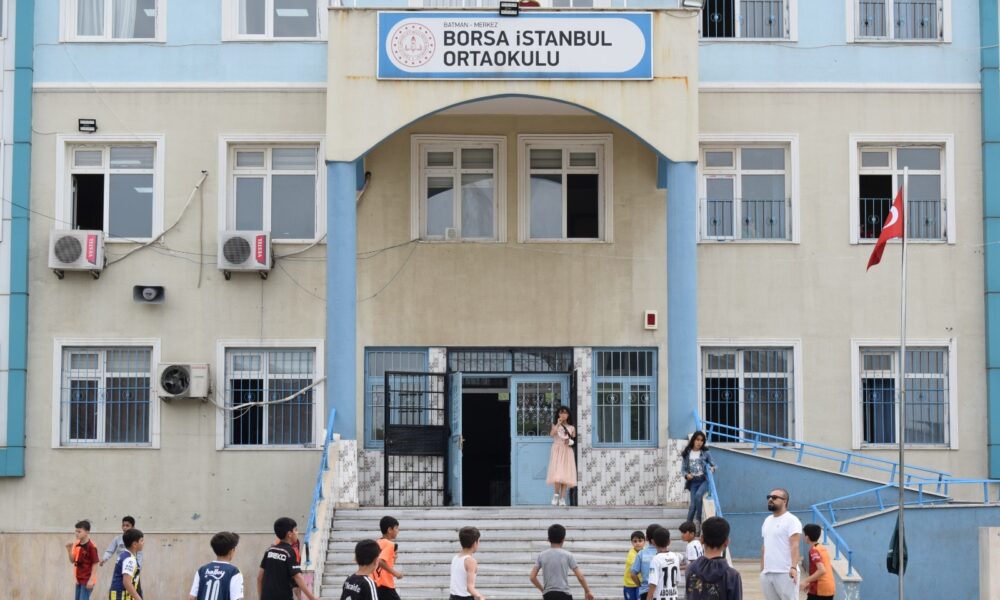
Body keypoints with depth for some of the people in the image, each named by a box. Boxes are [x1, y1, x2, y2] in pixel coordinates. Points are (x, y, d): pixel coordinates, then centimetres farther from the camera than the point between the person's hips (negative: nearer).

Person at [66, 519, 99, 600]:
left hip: (87, 581, -9)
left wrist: (91, 580, -19)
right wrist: (69, 549, -5)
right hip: (79, 580, 9)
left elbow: (95, 564, -15)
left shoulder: (91, 546, -17)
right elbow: (72, 561, 11)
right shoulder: (76, 545, 6)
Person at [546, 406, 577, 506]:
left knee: (565, 474, -5)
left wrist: (570, 441, -10)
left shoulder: (571, 428, 12)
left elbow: (574, 441, 11)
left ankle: (562, 498, -3)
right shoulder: (555, 425, 8)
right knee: (557, 473, -17)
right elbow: (551, 434, -12)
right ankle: (556, 494, -4)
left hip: (567, 452, 2)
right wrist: (558, 424, -14)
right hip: (557, 450, -2)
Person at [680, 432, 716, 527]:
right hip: (693, 481, 1)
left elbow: (713, 464, 7)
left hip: (704, 480, -1)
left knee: (698, 494, -29)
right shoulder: (686, 454, 6)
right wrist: (686, 475, -14)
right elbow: (683, 469, 8)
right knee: (693, 504, -8)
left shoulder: (706, 453, 4)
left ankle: (698, 519, -17)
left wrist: (713, 468, -17)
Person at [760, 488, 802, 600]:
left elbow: (794, 545, -17)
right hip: (767, 573, 8)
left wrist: (793, 567, -29)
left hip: (785, 573, -8)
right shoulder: (767, 521, 18)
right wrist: (762, 568, 19)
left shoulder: (791, 520, -7)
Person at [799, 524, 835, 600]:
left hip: (820, 589, -9)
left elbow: (822, 570, -25)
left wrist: (806, 581, -20)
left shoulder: (813, 550, -13)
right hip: (830, 588, 9)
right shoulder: (823, 548, 14)